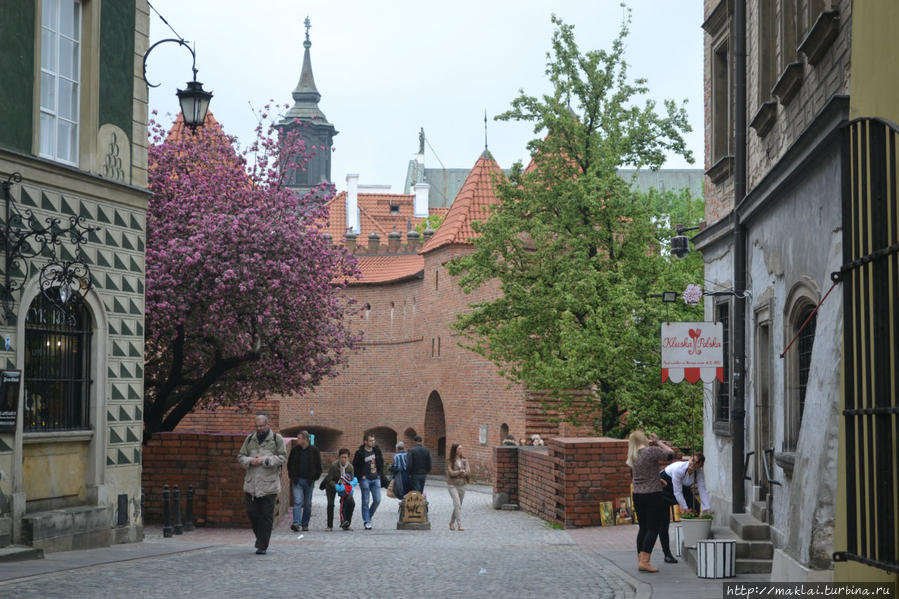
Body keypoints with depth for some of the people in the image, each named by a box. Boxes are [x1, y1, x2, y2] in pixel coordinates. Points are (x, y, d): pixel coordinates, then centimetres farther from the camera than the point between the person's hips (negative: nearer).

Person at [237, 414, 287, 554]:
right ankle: (260, 537, 27)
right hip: (251, 483, 4)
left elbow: (283, 457, -4)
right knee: (251, 512, 3)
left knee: (266, 516, -2)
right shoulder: (250, 439, 13)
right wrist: (250, 461, -7)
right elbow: (240, 456, 15)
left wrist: (265, 461, -13)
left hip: (269, 484, -3)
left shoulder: (277, 439, 2)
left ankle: (262, 545, 5)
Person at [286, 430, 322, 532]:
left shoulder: (314, 451, 0)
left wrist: (314, 478, -3)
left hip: (309, 481, 0)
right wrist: (292, 476, 4)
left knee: (307, 504, 7)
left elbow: (318, 466, 5)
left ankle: (305, 524, 16)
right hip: (297, 480, 0)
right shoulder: (294, 450, 5)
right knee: (297, 502, -12)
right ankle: (296, 523, -20)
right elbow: (289, 465, 15)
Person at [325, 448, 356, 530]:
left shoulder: (350, 467, -18)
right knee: (330, 504, -17)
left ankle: (346, 524, 4)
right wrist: (336, 487, -38)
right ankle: (330, 526, -5)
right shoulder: (334, 465, -27)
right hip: (331, 486, -3)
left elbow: (351, 480, -11)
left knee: (351, 503, -9)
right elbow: (330, 480, -22)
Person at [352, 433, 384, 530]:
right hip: (365, 479, -4)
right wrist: (361, 476, -9)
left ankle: (368, 516, 20)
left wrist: (380, 473, 9)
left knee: (377, 500, -1)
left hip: (376, 479, 4)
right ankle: (366, 522, 4)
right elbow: (355, 466, -2)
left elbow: (381, 463, 18)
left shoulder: (377, 450, 7)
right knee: (365, 501, -2)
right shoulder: (360, 453, -7)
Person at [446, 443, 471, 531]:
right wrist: (460, 472, -15)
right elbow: (450, 472, -14)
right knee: (457, 504, -14)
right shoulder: (450, 461, -4)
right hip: (452, 485, -5)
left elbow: (468, 472, -2)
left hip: (462, 485, 5)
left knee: (458, 505, 10)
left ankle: (452, 522, 27)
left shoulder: (464, 460, 6)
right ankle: (459, 525, -16)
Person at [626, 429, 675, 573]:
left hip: (637, 495, 7)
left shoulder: (632, 456, 9)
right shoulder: (651, 451, -13)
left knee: (643, 528, 15)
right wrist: (658, 442, 4)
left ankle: (640, 559, 17)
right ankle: (644, 561, -10)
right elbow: (670, 454, -7)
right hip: (653, 495, -7)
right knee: (653, 529, -3)